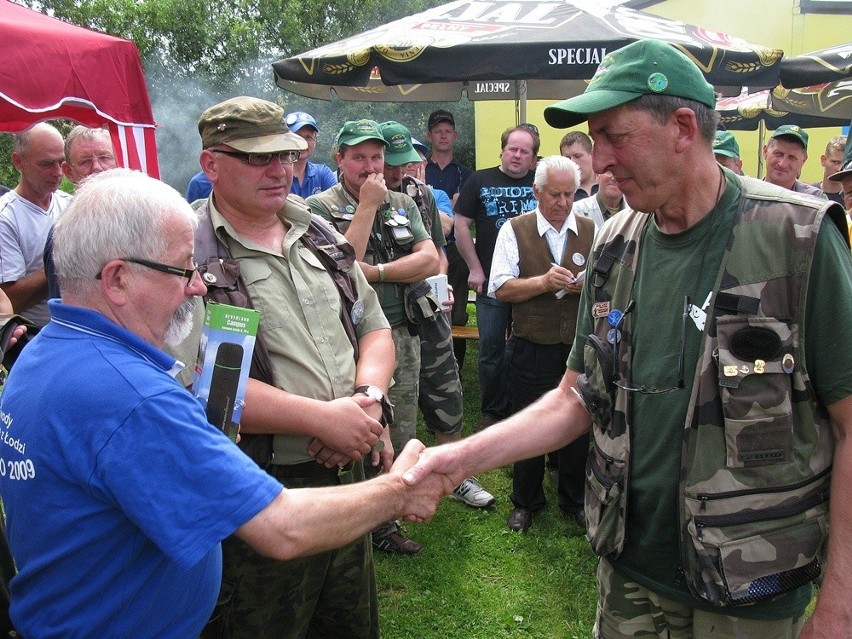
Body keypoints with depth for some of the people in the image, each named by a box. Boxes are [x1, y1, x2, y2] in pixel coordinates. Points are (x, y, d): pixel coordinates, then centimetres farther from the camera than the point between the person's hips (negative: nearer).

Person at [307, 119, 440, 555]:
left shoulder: (403, 204, 12)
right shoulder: (321, 207, -3)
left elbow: (430, 261, -1)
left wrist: (375, 271, -13)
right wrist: (367, 205, -14)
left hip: (402, 335, 6)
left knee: (400, 437, 13)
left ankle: (385, 522, 29)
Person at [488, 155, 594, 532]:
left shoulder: (591, 231, 7)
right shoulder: (515, 231, 0)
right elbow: (500, 289, -7)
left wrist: (590, 285, -14)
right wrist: (544, 282, -20)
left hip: (581, 349, 2)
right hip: (531, 350, -2)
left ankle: (574, 501, 33)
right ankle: (525, 502, 31)